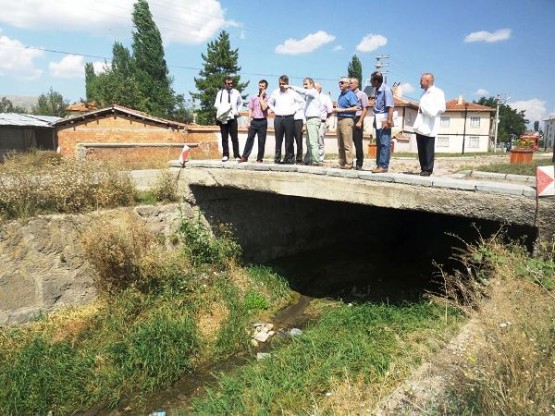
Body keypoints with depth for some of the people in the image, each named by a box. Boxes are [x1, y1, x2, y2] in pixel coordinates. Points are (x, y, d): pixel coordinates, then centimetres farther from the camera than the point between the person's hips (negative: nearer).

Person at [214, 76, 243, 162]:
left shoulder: (236, 93, 7)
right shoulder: (220, 93, 2)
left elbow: (240, 102, 24)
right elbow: (216, 104, -1)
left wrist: (237, 110, 12)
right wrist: (223, 107, -19)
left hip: (232, 117, 0)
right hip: (223, 117, 0)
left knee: (234, 137, -1)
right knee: (224, 137, 4)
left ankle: (237, 155, 2)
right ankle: (225, 155, 10)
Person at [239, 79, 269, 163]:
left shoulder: (267, 97, 0)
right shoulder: (253, 97, 10)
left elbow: (264, 108, -15)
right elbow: (250, 110, 10)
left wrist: (261, 96, -8)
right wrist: (249, 122, 3)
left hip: (262, 121, -2)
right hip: (254, 121, 3)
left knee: (261, 141, 2)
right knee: (249, 138, 1)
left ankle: (259, 158, 11)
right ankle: (245, 157, 7)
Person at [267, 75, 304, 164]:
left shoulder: (292, 93, 3)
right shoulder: (275, 92, 10)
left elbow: (301, 101, 12)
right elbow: (269, 102, 24)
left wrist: (294, 109, 5)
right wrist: (274, 110, 11)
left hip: (289, 118, -2)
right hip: (278, 118, 2)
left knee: (289, 140, -1)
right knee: (278, 140, 1)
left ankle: (289, 158, 3)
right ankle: (277, 158, 4)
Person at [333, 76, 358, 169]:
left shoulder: (351, 95, -5)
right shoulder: (341, 95, 20)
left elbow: (355, 108, -14)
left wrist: (342, 110, -13)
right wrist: (336, 109, 9)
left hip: (347, 120, -9)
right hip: (339, 120, 9)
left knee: (347, 145, -9)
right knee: (340, 145, 9)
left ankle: (348, 164, -7)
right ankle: (342, 164, 15)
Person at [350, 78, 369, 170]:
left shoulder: (362, 94, 2)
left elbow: (365, 109, -5)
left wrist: (360, 122, -13)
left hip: (357, 120, -5)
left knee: (358, 143, -3)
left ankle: (359, 164, 2)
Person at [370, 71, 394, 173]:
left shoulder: (386, 89, -12)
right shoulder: (377, 90, 13)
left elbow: (390, 107, -17)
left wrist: (389, 121, -23)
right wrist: (375, 120, 16)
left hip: (384, 120, -9)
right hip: (378, 120, 9)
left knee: (384, 144, -7)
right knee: (379, 144, 11)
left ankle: (383, 166, -5)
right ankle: (379, 164, 17)